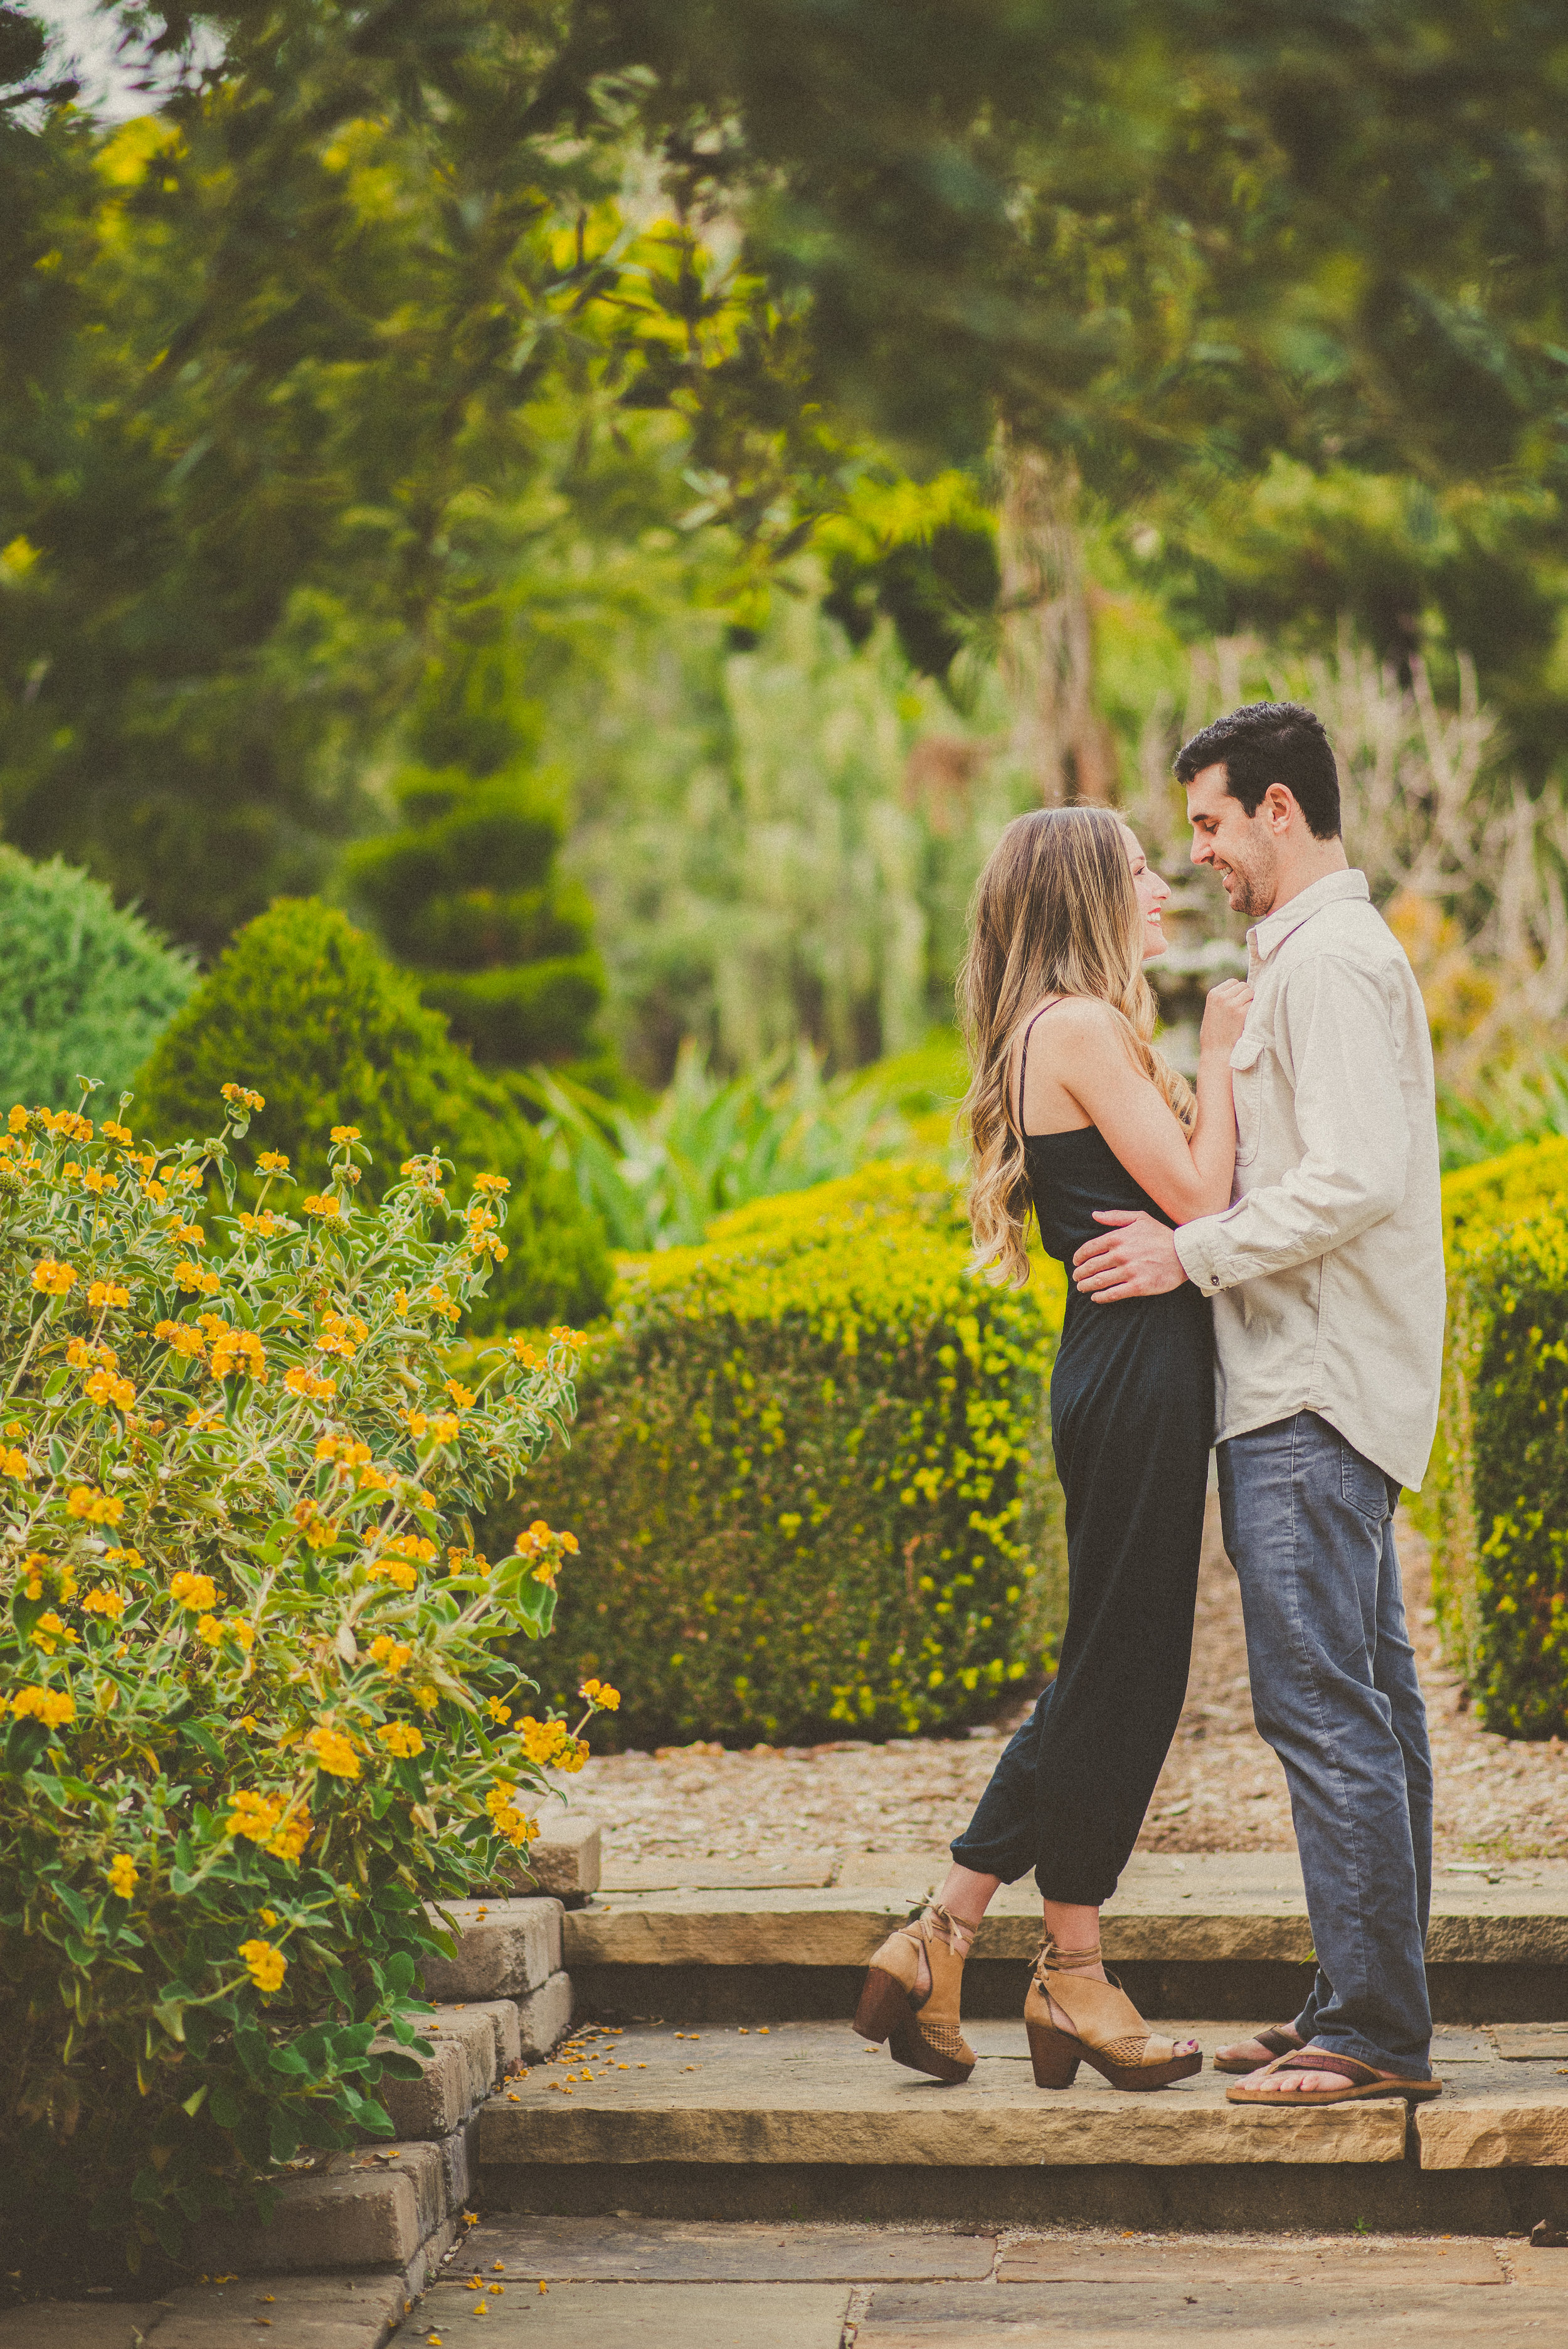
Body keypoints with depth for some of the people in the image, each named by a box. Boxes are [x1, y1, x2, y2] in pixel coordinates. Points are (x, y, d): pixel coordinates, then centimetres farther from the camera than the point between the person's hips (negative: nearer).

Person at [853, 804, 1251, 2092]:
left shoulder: (1066, 1036, 19)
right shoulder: (1083, 1027, -12)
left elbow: (1171, 1184, 16)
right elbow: (1199, 1195, -15)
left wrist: (1201, 1066, 10)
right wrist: (1217, 1056, -5)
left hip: (1124, 1370, 10)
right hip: (1141, 1370, -10)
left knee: (1111, 1674, 14)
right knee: (1125, 1672, -1)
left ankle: (939, 1945, 16)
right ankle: (1074, 1981, 9)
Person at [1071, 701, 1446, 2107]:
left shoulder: (1331, 960, -13)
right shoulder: (1326, 952, 21)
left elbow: (1359, 1180, -22)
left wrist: (1196, 1253, -15)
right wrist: (1199, 1235, 16)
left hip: (1315, 1391, -11)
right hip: (1321, 1384, 11)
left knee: (1323, 1704, -11)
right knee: (1368, 1700, 11)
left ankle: (1373, 2031, -9)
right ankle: (1374, 2010, 16)